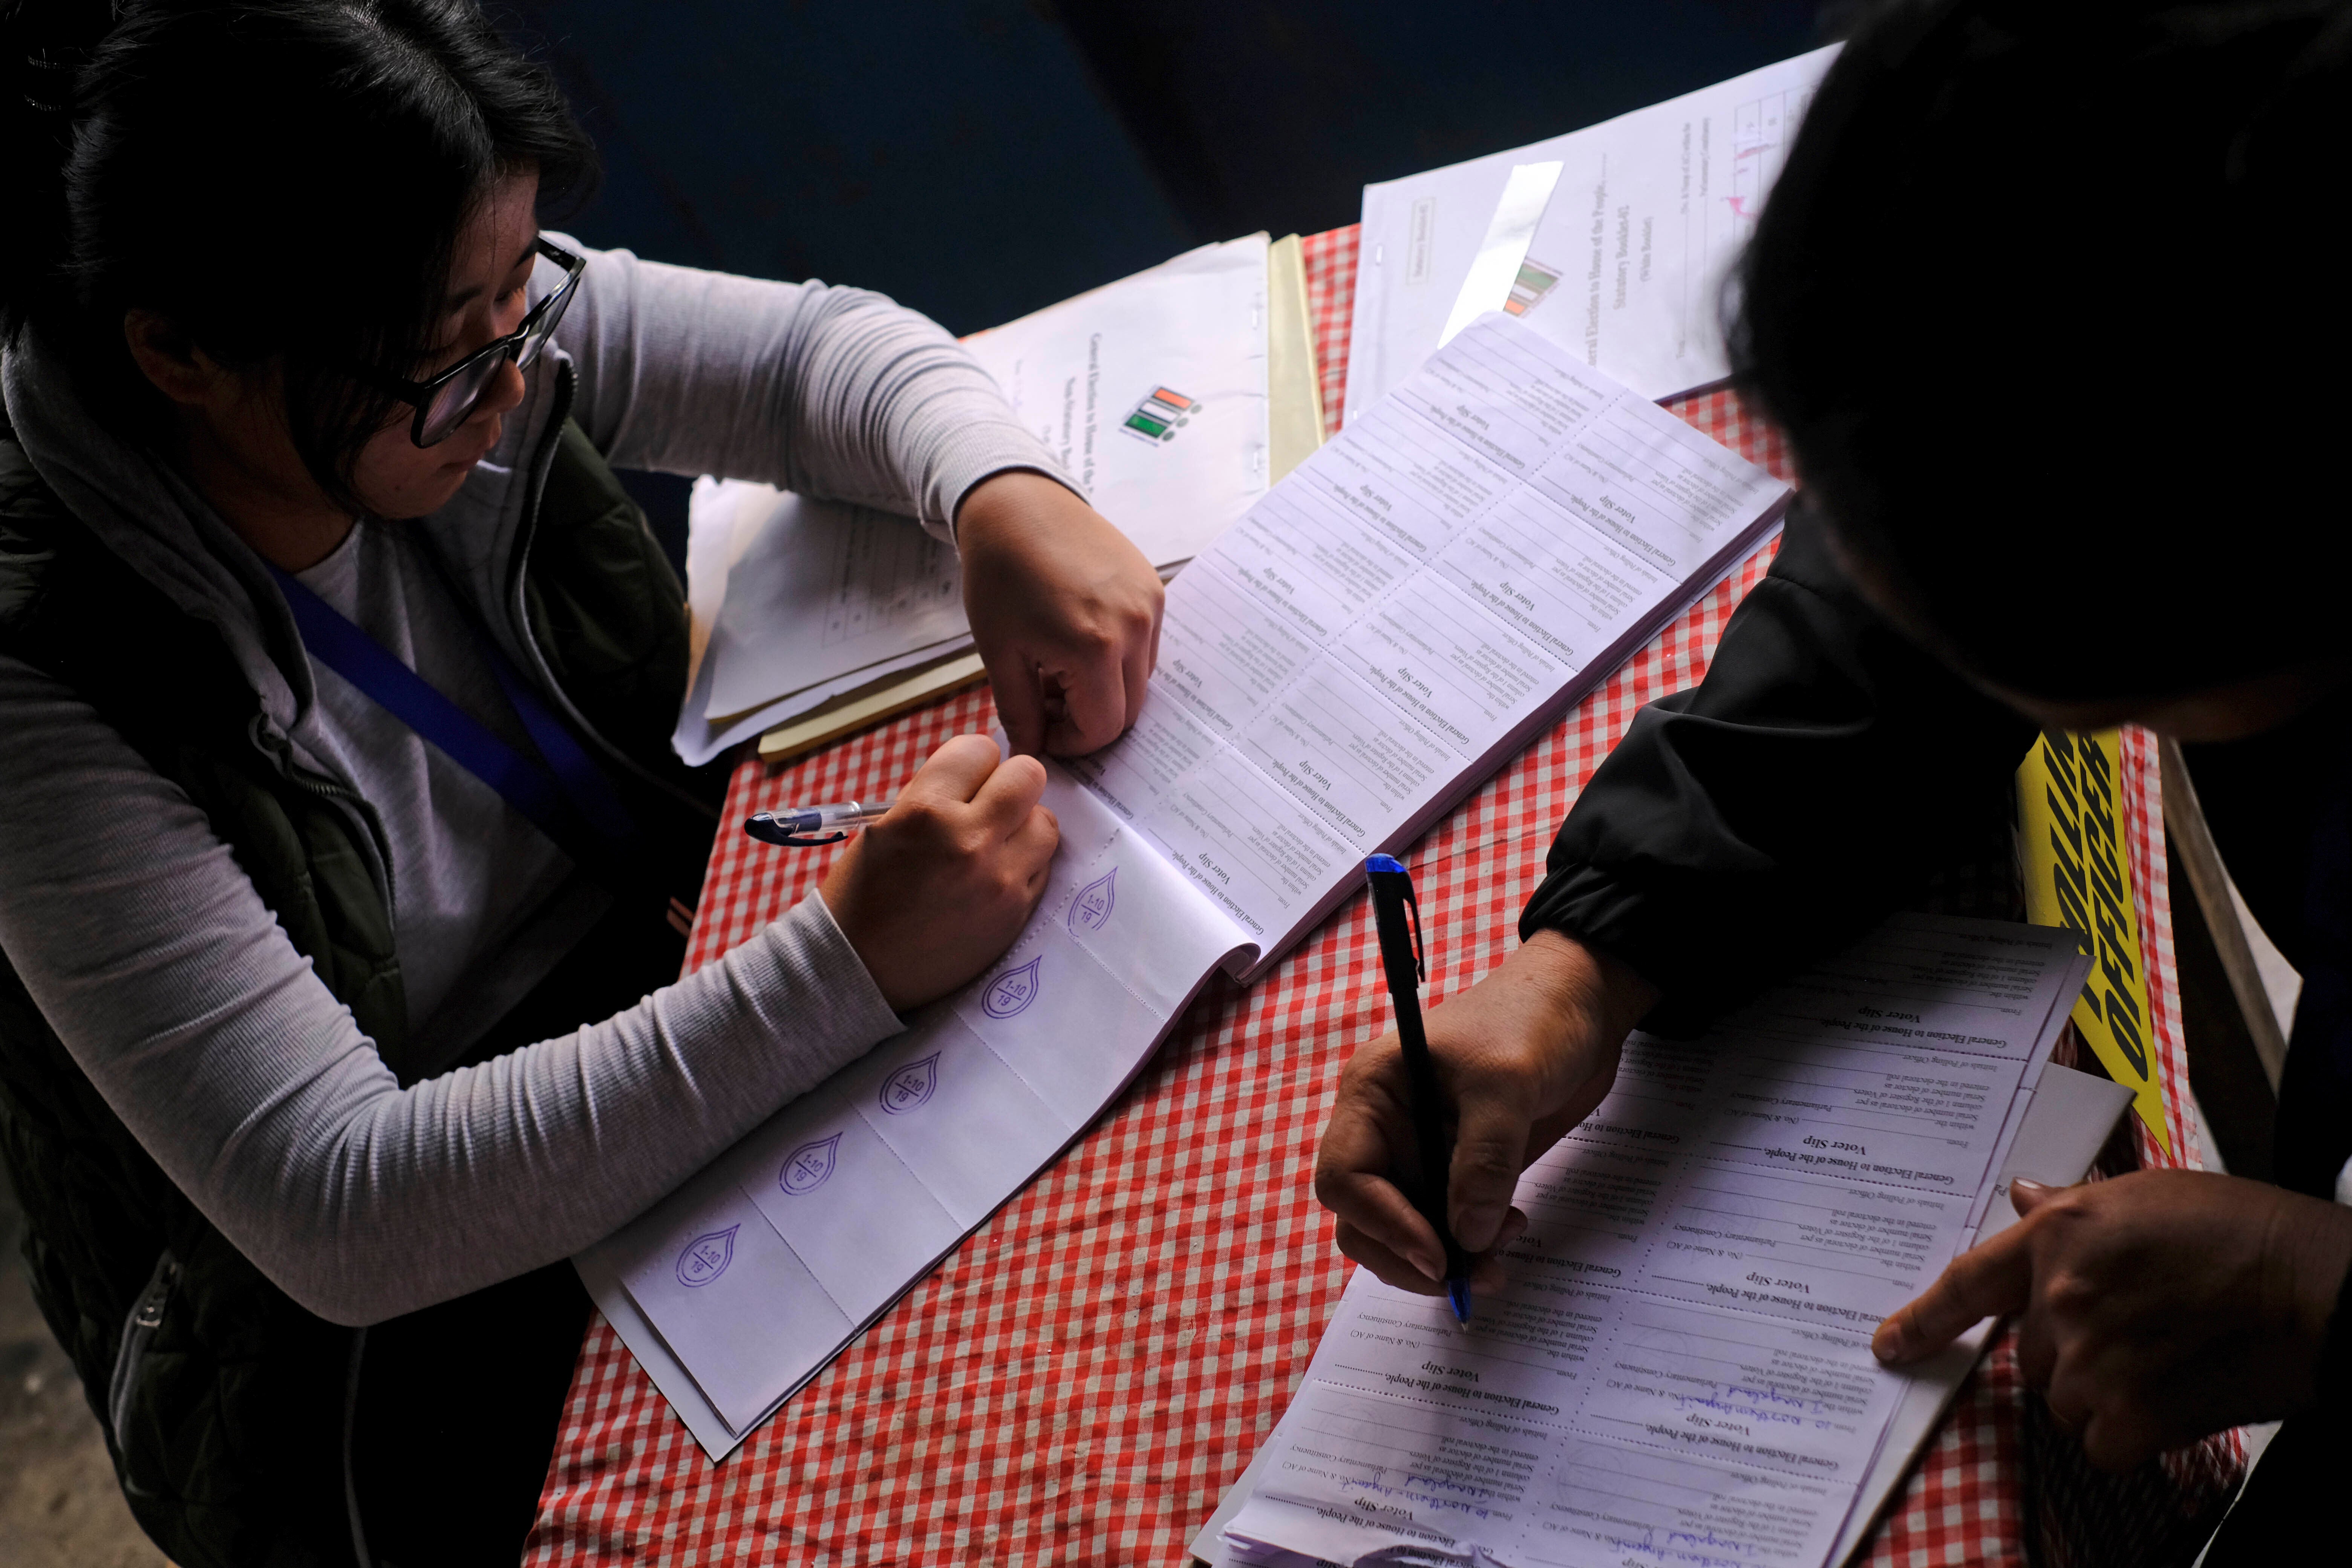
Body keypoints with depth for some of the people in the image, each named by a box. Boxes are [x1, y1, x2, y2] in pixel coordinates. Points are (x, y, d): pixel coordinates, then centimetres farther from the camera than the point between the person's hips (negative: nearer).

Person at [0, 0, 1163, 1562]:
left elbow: (818, 348, 1)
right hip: (389, 1343, -6)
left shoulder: (467, 329, -13)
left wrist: (1004, 496, -23)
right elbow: (340, 1219, -33)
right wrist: (852, 966, -39)